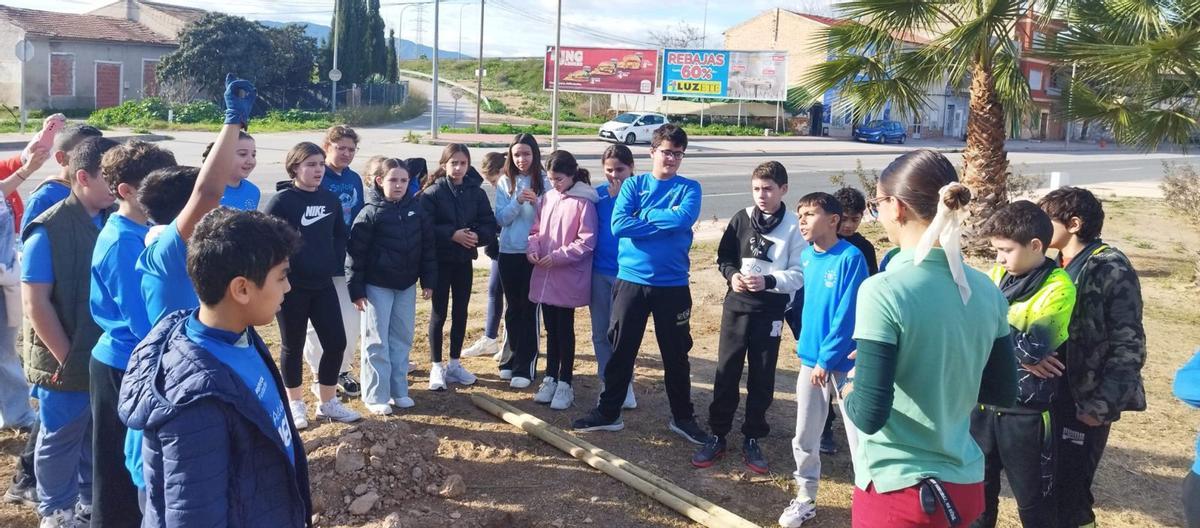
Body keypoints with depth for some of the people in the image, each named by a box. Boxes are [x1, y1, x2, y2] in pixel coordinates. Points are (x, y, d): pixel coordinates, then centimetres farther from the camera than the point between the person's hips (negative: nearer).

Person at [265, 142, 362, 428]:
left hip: (323, 284, 5)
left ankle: (327, 402, 20)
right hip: (291, 286, -5)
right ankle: (295, 403, 25)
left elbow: (339, 236, 16)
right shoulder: (281, 201, -11)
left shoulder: (331, 200, 6)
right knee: (293, 346, 9)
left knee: (336, 341, 3)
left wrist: (335, 263, 3)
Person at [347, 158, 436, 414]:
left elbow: (427, 247, 8)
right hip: (377, 285, -5)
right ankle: (376, 396, 8)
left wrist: (428, 280, 6)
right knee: (377, 341, 1)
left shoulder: (416, 210, 2)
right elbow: (356, 252, -11)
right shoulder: (370, 213, -11)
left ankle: (398, 390, 21)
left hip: (407, 285, 5)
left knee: (402, 338, 10)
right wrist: (356, 289, -12)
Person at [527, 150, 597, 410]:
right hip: (544, 276, 5)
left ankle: (565, 383, 15)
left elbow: (587, 242, -15)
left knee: (565, 330, 4)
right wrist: (533, 248, -6)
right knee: (551, 329, 14)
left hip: (568, 278, -5)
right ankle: (550, 378, 26)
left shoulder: (583, 202, -11)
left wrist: (558, 256, -19)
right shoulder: (547, 198, 7)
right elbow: (536, 229, 14)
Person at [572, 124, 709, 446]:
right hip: (631, 280, 1)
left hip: (673, 284, 0)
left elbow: (684, 219, -20)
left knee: (676, 354, 9)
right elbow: (619, 225, -12)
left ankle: (683, 417, 25)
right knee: (621, 350, 9)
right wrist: (665, 222, -13)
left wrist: (644, 216, -11)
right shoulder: (634, 184, 3)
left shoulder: (689, 188, 2)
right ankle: (608, 412, 23)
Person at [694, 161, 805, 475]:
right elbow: (723, 257, 9)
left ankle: (752, 439, 21)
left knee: (762, 378, 7)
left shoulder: (794, 226, -7)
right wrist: (732, 274, -10)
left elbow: (799, 275, -6)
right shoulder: (741, 219, 1)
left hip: (770, 311, -2)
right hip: (737, 305, 2)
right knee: (726, 372, 6)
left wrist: (768, 281, -20)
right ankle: (717, 436, 17)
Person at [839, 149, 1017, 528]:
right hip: (965, 486, 6)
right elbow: (1003, 393, 9)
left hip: (897, 491, -6)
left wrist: (850, 395, -2)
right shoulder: (986, 292, -1)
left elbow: (869, 415, -22)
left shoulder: (884, 291, -21)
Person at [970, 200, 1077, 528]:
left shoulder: (1058, 289, -15)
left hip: (1026, 411, -6)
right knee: (979, 488, 20)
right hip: (985, 401, 6)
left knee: (1033, 501, 10)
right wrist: (1017, 349, -16)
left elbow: (1033, 346, -27)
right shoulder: (998, 275, 5)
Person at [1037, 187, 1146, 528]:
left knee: (1068, 491, -2)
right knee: (1048, 485, 14)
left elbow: (1128, 346, -15)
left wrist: (1101, 406, -17)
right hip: (1049, 395, 7)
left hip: (1084, 401, -7)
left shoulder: (1111, 269, -12)